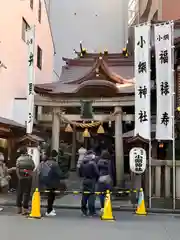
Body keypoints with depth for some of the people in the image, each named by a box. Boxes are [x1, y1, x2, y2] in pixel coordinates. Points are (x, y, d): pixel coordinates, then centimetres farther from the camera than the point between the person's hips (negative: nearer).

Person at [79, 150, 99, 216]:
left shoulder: (82, 163, 4)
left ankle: (84, 210, 21)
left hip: (84, 181, 6)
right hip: (91, 181, -5)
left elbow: (80, 173, 9)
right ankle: (91, 211, 0)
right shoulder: (92, 163, -14)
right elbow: (97, 173, -15)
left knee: (84, 196, 13)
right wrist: (96, 179, 2)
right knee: (91, 196, -1)